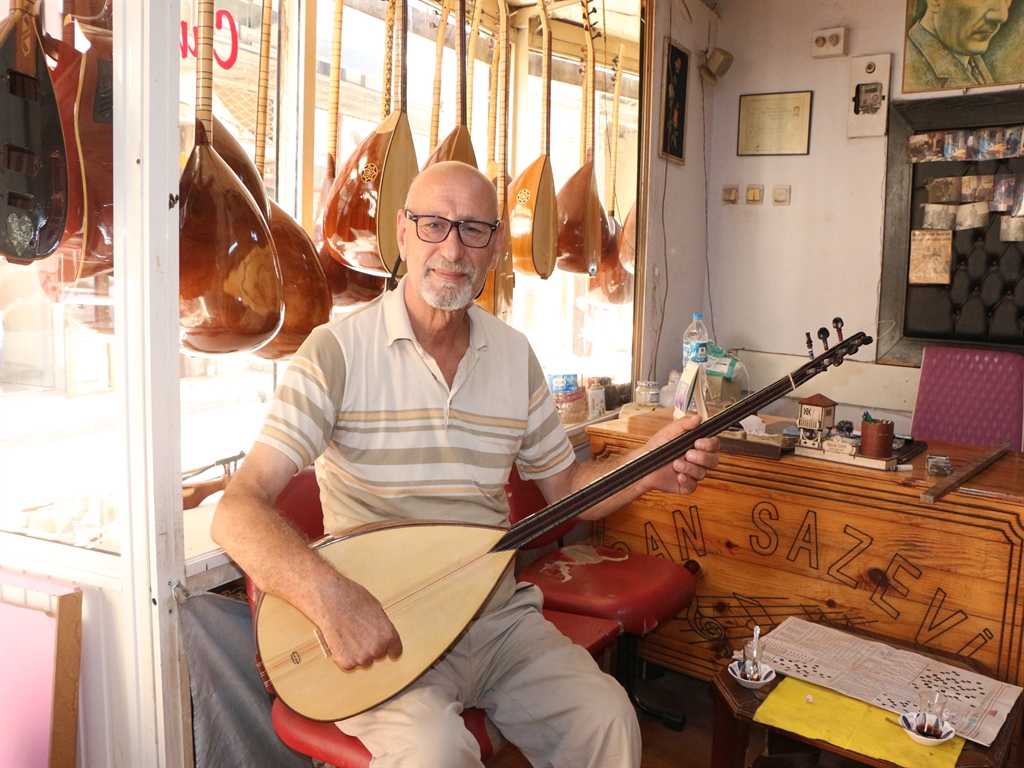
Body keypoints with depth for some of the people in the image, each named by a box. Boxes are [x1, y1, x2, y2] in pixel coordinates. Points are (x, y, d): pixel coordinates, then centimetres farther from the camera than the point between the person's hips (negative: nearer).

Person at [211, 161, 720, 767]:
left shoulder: (515, 355, 5)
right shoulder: (340, 350, -11)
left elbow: (566, 488, 14)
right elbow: (238, 511, -17)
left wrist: (652, 470, -5)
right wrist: (331, 597, -34)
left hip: (500, 614, 5)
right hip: (379, 631, -4)